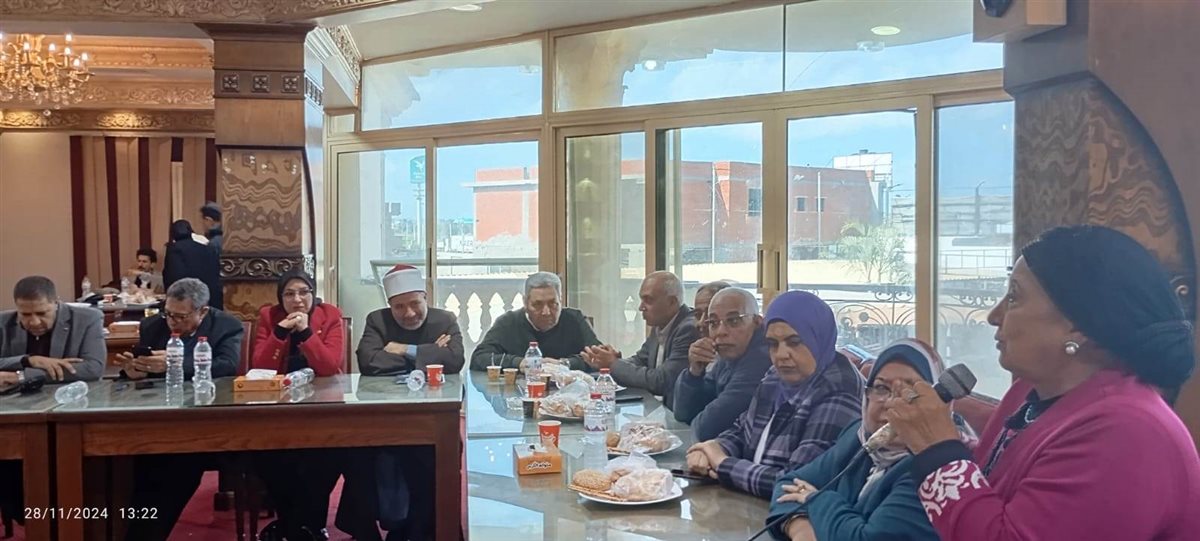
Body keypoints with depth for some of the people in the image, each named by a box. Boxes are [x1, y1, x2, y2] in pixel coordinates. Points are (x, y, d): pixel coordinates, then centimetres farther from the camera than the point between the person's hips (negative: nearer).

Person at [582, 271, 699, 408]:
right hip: (658, 406, 7)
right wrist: (605, 362, -6)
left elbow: (660, 381, -23)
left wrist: (614, 365, -13)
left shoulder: (689, 329, -20)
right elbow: (639, 361, 14)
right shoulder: (660, 325, 6)